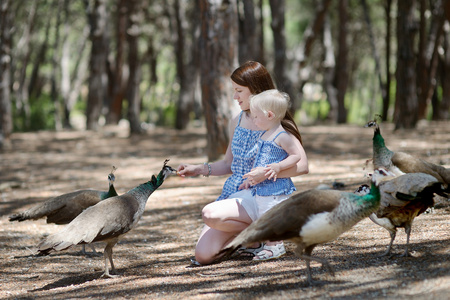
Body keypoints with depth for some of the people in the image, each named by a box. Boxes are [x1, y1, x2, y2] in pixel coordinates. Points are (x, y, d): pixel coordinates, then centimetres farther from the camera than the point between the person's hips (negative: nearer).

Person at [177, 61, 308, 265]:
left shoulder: (277, 126, -10)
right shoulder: (237, 122, 11)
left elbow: (302, 166, -18)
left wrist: (267, 172, -29)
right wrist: (198, 169, 7)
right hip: (233, 192, 6)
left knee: (210, 214, -31)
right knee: (203, 255, -9)